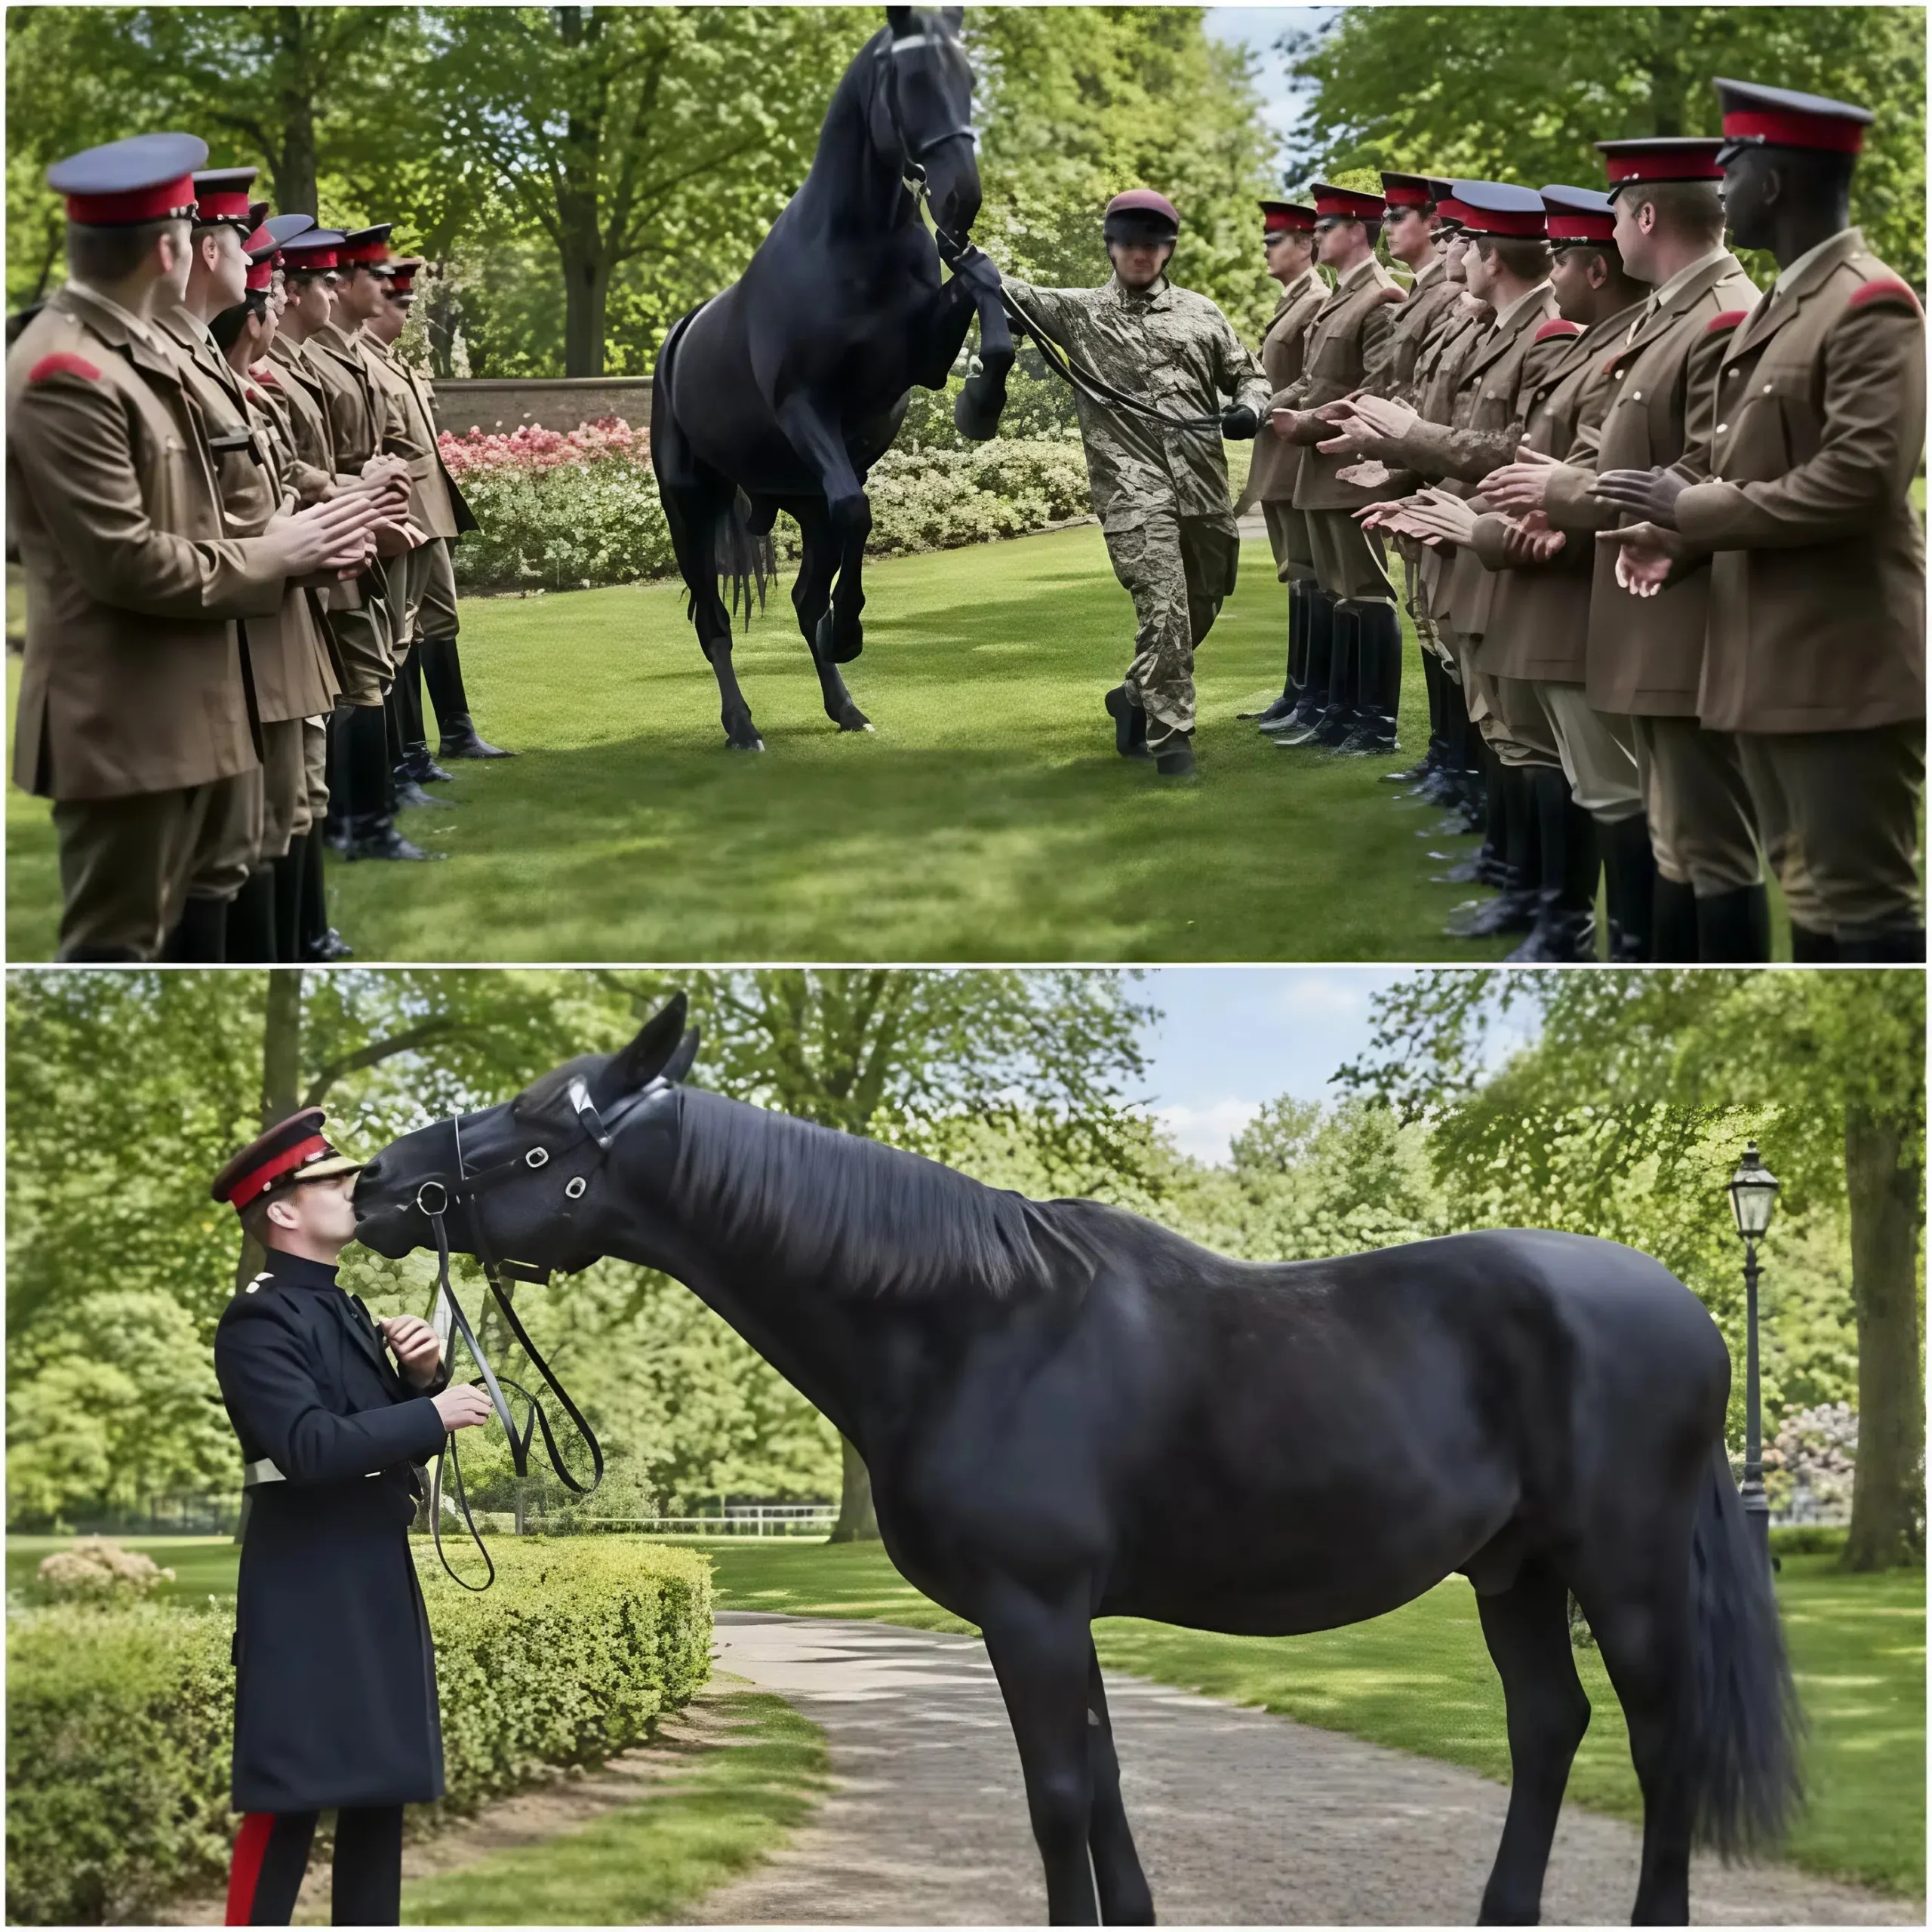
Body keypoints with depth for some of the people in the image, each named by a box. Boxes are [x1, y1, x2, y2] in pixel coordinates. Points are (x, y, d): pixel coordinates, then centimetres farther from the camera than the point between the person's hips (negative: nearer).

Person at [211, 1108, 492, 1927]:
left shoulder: (346, 1312, 16)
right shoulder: (259, 1321, -12)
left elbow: (391, 1435, 17)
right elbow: (312, 1447, -25)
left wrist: (422, 1377, -2)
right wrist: (432, 1412, -19)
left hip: (378, 1584, 9)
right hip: (306, 1593, -9)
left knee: (381, 1790, 12)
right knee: (289, 1803, -8)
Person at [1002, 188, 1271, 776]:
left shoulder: (1199, 312, 13)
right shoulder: (1079, 311, 6)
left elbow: (1250, 375, 17)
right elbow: (1011, 293, -4)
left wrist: (1250, 409, -6)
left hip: (1205, 487, 4)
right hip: (1132, 487, -4)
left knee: (1199, 611, 15)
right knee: (1162, 609, -16)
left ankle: (1136, 696, 39)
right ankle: (1169, 737, -9)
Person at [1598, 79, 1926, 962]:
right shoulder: (1775, 305, 15)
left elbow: (1860, 480, -23)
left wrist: (1692, 509, -17)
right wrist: (1671, 527, -3)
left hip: (1844, 667, -10)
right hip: (1773, 658, 10)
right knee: (1813, 894, 15)